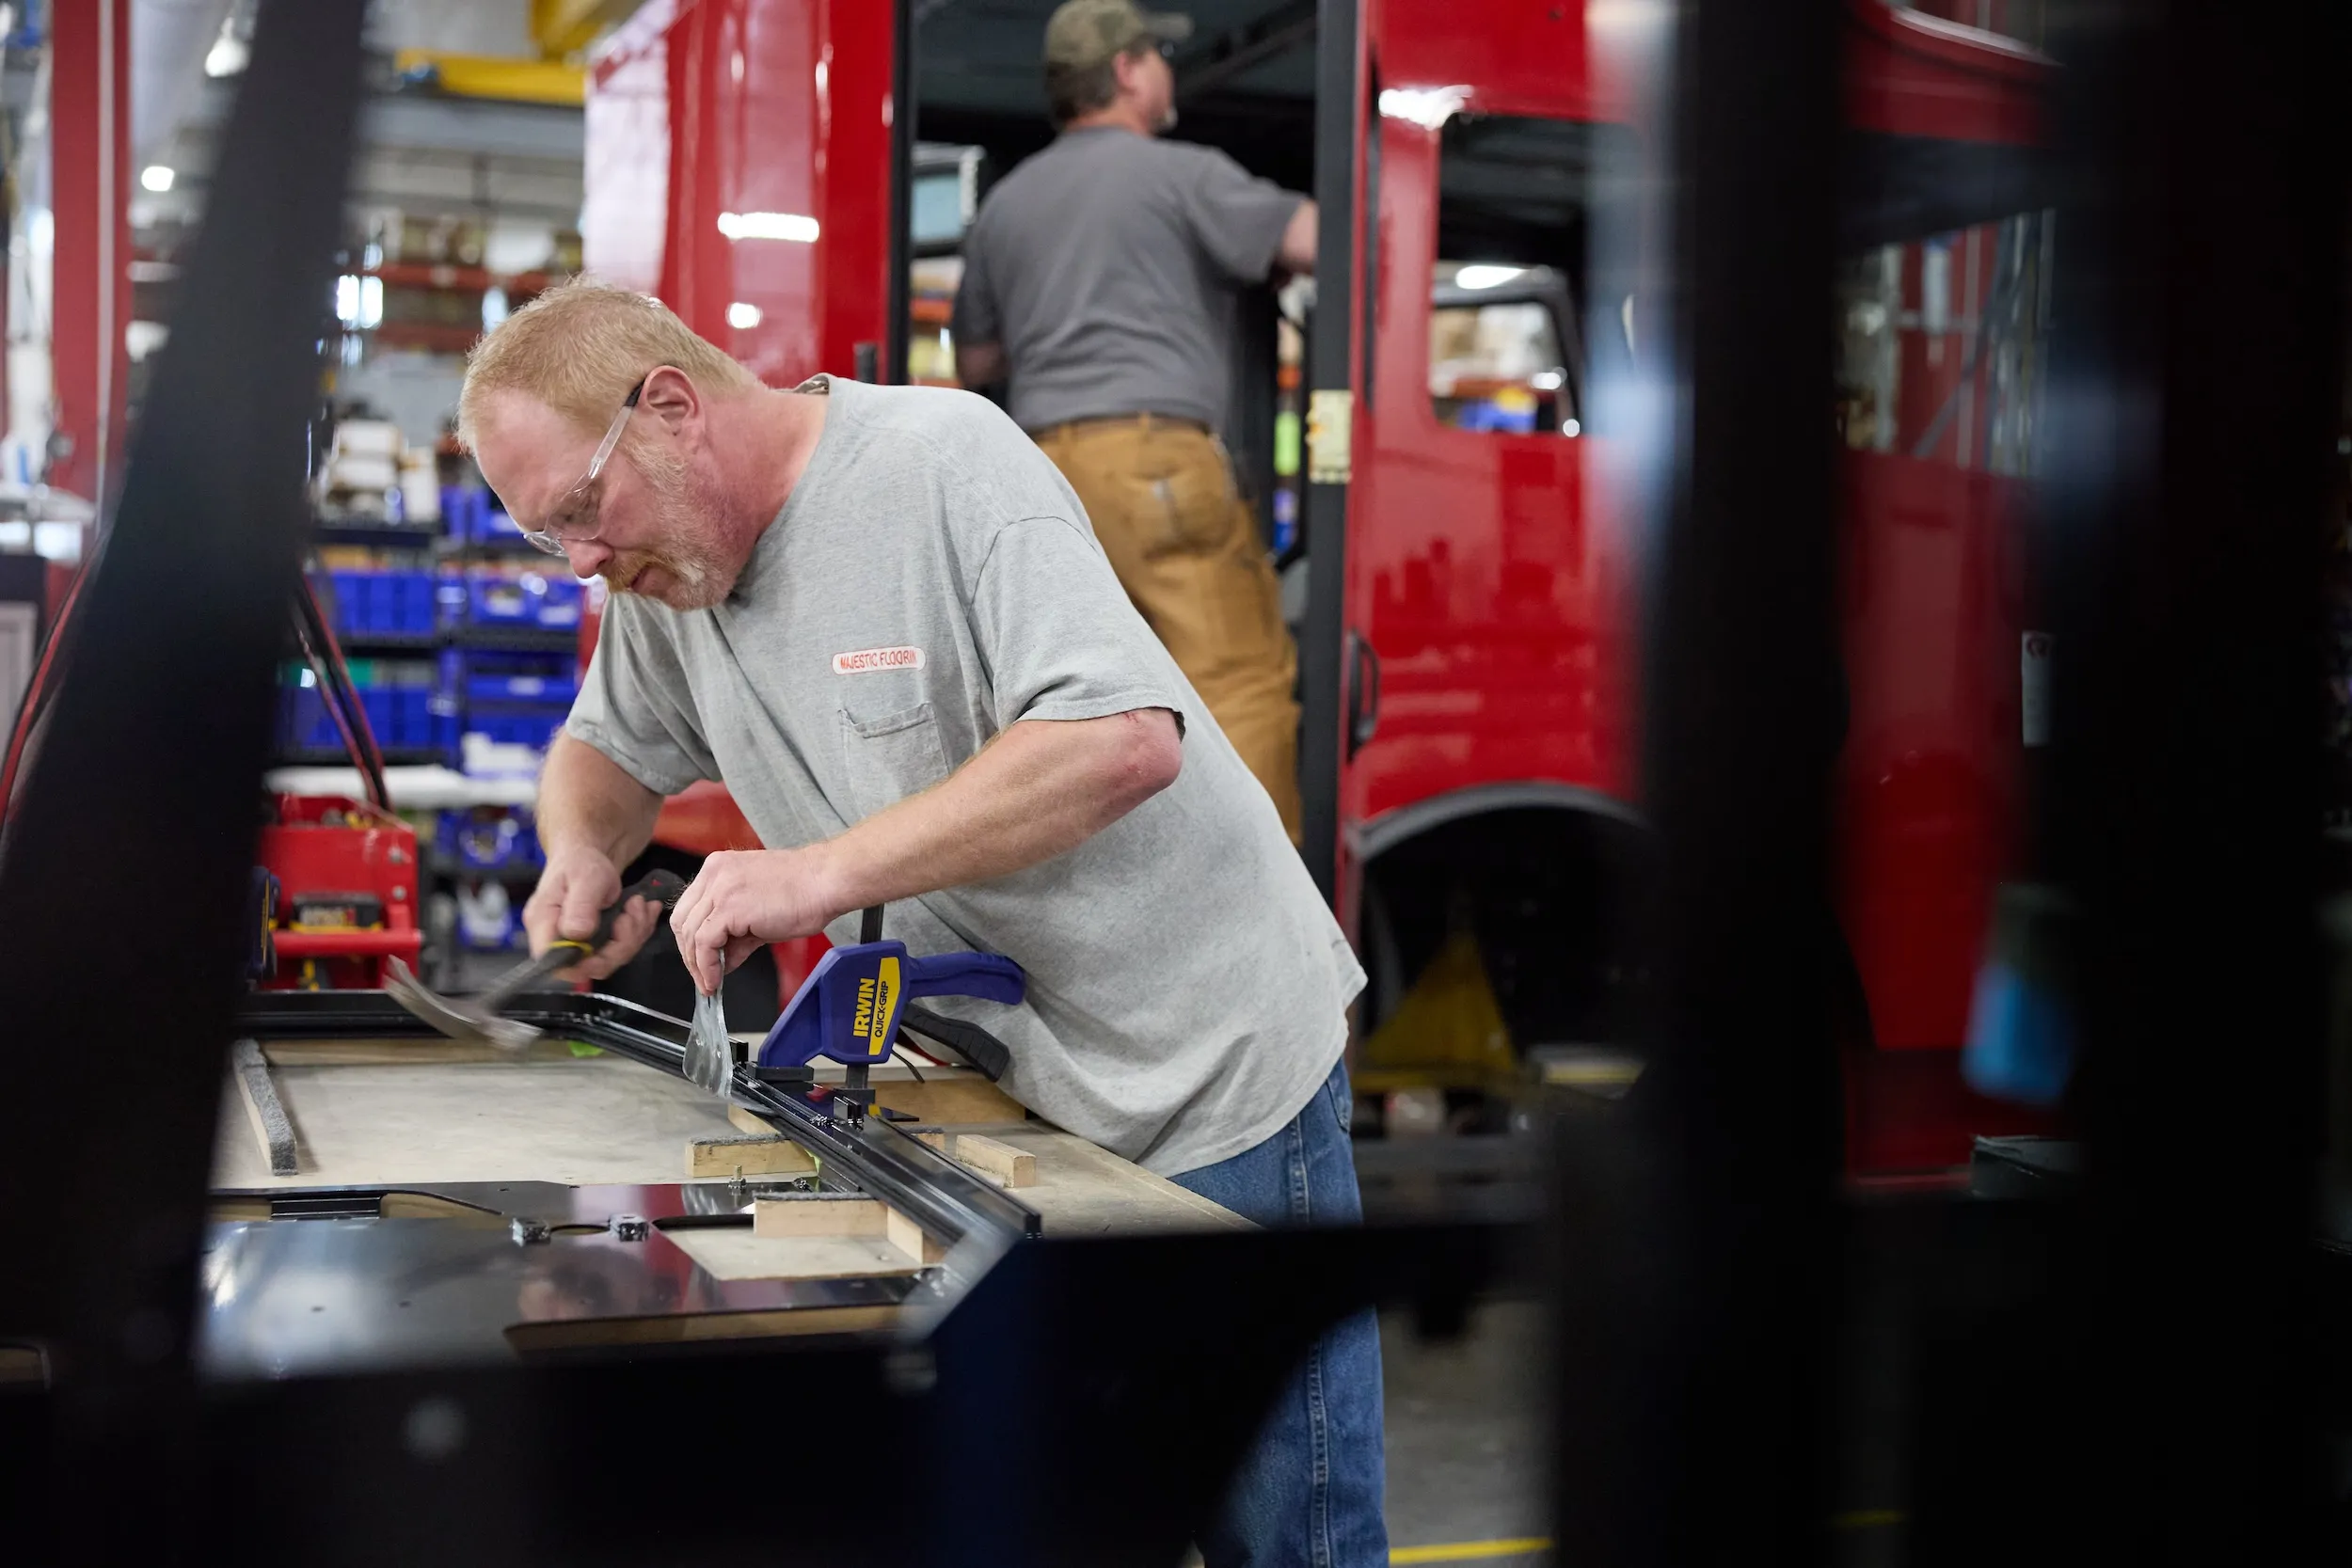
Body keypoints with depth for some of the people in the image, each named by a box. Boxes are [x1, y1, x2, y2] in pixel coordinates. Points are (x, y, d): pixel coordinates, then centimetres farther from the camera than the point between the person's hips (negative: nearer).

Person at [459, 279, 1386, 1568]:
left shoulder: (944, 459, -19)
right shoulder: (666, 558, 5)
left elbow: (1127, 740, -30)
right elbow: (606, 749, 21)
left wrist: (827, 869, -29)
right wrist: (584, 853, -3)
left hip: (1216, 1080, -7)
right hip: (1007, 1107, 7)